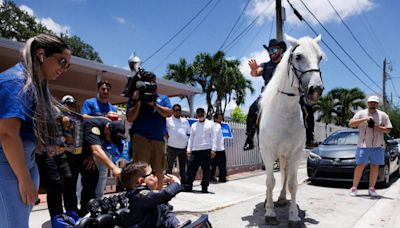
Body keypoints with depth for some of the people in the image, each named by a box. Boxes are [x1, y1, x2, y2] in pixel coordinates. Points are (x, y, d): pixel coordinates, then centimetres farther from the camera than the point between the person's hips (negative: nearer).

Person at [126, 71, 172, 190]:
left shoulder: (163, 98, 18)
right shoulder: (135, 98, 13)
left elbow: (169, 113, 0)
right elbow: (130, 118, 2)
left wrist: (154, 104, -7)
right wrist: (138, 102, -5)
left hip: (159, 138, 2)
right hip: (140, 137, -2)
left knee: (159, 170, 6)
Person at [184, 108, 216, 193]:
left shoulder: (210, 124, 8)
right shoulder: (193, 125, 18)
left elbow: (213, 137, 3)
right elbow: (191, 138, 17)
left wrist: (213, 149, -7)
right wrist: (188, 149, 6)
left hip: (206, 150, -3)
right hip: (195, 151, 3)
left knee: (206, 170, 0)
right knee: (191, 168, 0)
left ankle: (205, 187, 8)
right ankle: (188, 186, 6)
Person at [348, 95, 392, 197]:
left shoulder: (383, 115, 8)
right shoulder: (361, 113, 4)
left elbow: (388, 129, 4)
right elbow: (350, 124, -8)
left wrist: (376, 127, -12)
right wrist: (364, 119, -18)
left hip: (378, 146, 2)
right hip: (363, 145, -2)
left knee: (375, 167, 5)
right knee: (360, 166, -3)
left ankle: (371, 188, 15)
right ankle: (354, 188, 5)